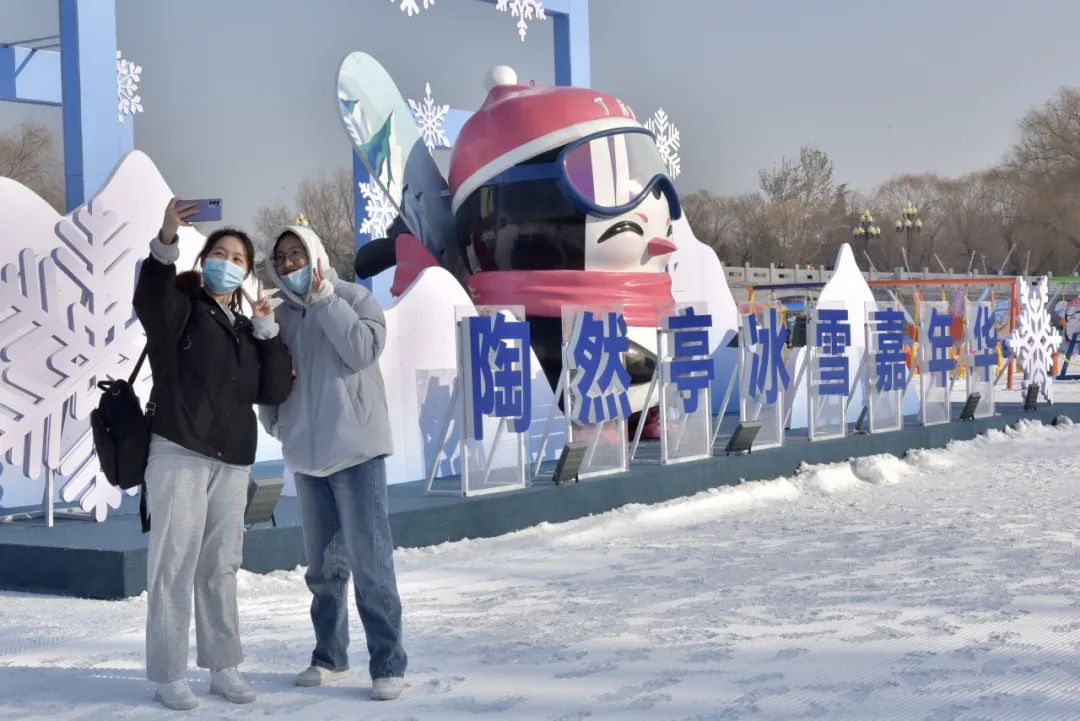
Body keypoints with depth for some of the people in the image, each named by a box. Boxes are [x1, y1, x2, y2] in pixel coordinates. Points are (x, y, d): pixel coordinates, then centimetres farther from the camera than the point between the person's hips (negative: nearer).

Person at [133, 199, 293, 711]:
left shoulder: (247, 329, 19)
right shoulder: (182, 308, 2)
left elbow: (275, 390, 8)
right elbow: (150, 300, -24)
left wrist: (267, 331, -1)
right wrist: (166, 241, -41)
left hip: (232, 461, 6)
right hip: (179, 453, -6)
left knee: (221, 566, 11)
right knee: (174, 564, -5)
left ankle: (223, 667, 18)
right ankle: (168, 677, 1)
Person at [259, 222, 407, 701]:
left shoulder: (352, 297, -2)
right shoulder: (281, 315, 12)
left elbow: (362, 351, -17)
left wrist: (323, 298, -13)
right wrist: (272, 419, -1)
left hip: (354, 447, -5)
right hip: (307, 452, 5)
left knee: (370, 561, -8)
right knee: (323, 564, 13)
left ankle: (388, 665, -3)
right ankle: (329, 656, 23)